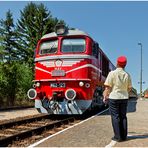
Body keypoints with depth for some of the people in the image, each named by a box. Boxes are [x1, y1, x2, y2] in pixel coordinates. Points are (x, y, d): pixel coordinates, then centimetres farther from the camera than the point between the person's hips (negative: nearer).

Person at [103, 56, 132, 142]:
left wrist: (105, 97, 0)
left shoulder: (112, 73, -11)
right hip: (124, 98, 4)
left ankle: (118, 137, 4)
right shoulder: (127, 75, 0)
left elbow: (108, 87, -12)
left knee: (115, 117, 2)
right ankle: (124, 136, 16)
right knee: (123, 116, 12)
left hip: (114, 97, -4)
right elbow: (129, 88, 7)